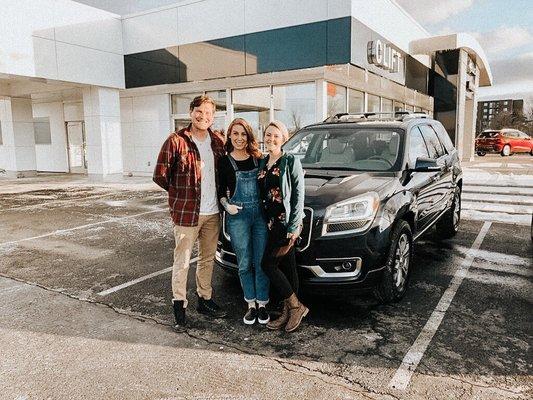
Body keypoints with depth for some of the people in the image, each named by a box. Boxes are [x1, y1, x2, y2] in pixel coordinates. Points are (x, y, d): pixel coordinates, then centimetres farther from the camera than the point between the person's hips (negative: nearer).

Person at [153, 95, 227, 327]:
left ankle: (205, 299, 30)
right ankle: (179, 303, 19)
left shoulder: (218, 142, 5)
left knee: (207, 259, 16)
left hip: (213, 212, 5)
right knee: (182, 261, 4)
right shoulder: (176, 141, -10)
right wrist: (181, 193, 1)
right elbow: (160, 176, -8)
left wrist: (219, 196, 7)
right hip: (186, 212, -5)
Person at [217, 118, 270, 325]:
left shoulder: (258, 159, 5)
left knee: (261, 262, 5)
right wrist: (227, 205, -11)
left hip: (260, 213, 1)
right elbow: (221, 190, 7)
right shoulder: (225, 161, 1)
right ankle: (251, 305, 20)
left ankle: (262, 304, 18)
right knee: (245, 264, 6)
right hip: (238, 216, -1)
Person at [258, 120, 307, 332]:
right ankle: (289, 311, 19)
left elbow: (298, 194, -10)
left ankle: (295, 306, 6)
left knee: (268, 264, -8)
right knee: (287, 266, 11)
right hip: (272, 221, 7)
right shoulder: (262, 163, 13)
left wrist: (294, 225, -15)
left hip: (287, 221, -7)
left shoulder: (291, 161, -7)